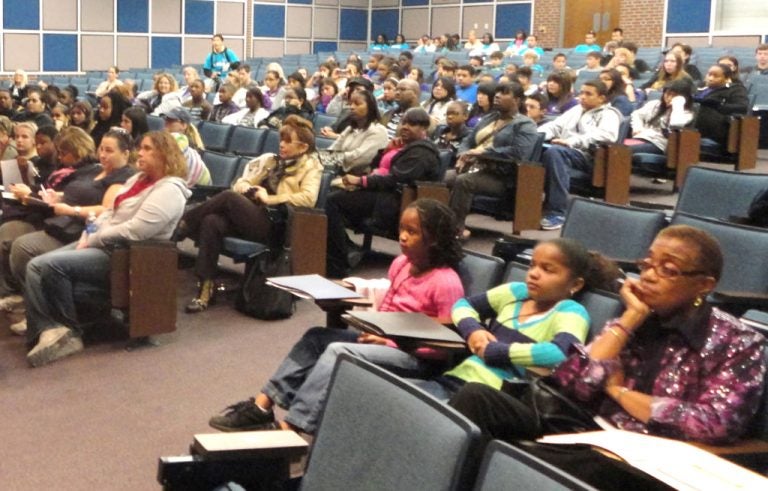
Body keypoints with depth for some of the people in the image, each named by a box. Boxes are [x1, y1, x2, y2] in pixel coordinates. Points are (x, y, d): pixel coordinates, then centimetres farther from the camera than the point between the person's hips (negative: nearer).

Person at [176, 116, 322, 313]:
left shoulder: (310, 167, 6)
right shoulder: (269, 159, 23)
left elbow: (308, 198, -13)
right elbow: (240, 183, 20)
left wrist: (269, 199, -12)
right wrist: (248, 189, -4)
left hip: (273, 227, -5)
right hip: (248, 218, 5)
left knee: (229, 197, -27)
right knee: (212, 221, -26)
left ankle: (182, 226, -10)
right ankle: (206, 288, -26)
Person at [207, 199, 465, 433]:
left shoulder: (446, 282, -19)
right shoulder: (401, 263, 7)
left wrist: (392, 341, -22)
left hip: (412, 355, -9)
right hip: (383, 338, 9)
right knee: (317, 336, -2)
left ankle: (291, 428, -28)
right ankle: (262, 405, -5)